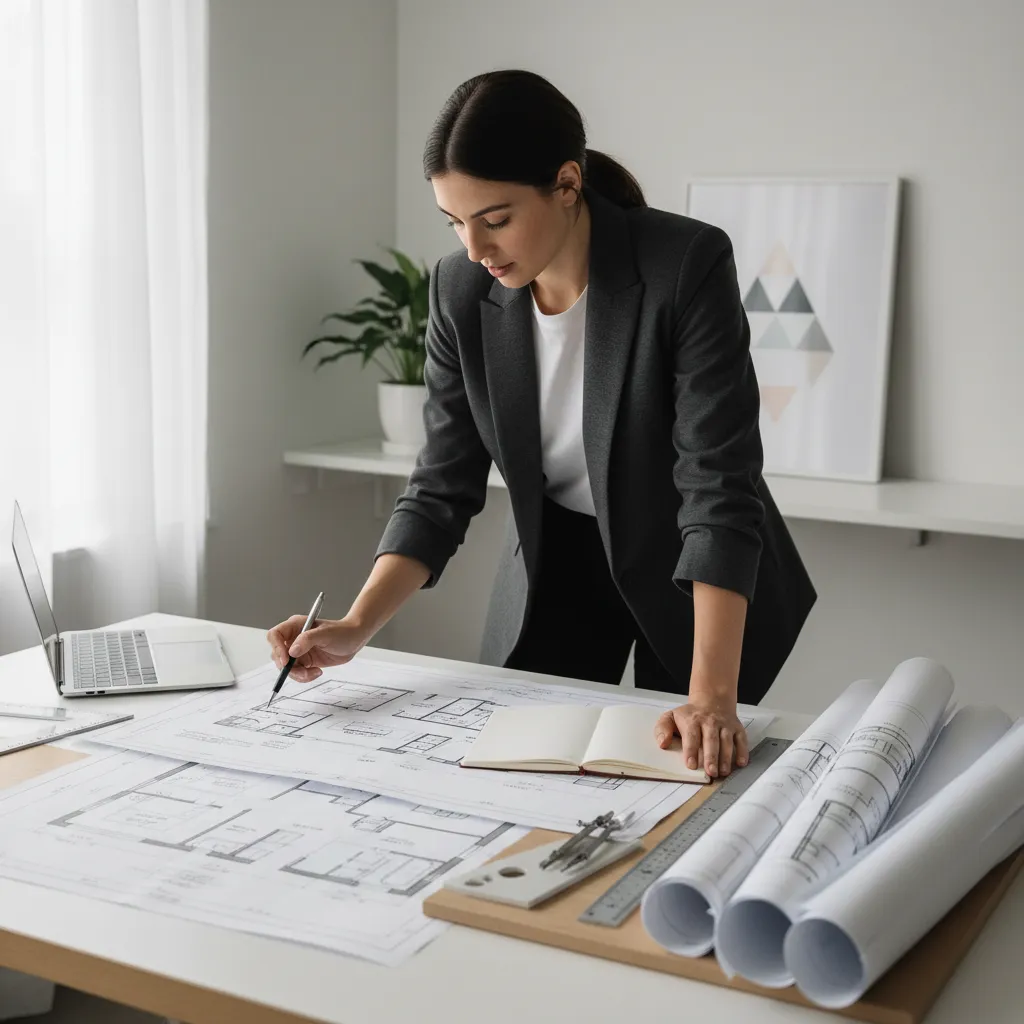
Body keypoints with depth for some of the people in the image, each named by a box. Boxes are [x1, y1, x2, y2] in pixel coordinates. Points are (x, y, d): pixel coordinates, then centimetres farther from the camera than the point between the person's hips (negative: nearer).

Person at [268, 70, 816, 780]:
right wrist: (356, 628, -23)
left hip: (694, 570, -3)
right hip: (557, 563, 3)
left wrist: (713, 694, -38)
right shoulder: (462, 290, -15)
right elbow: (444, 488, -10)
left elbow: (718, 486, -31)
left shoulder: (689, 266, -28)